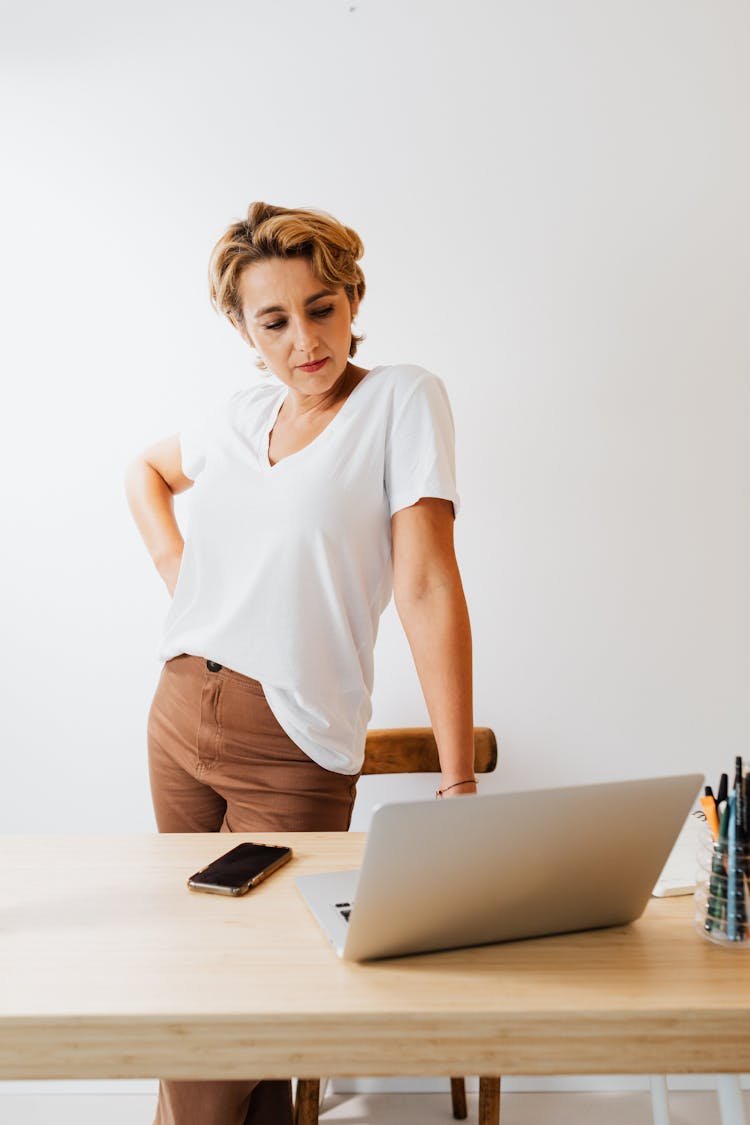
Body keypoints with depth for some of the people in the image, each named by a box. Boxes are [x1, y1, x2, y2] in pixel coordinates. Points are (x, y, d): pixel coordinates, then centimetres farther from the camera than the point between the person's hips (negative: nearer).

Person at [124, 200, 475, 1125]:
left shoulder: (401, 399, -8)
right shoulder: (242, 415, 8)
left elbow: (427, 587, -17)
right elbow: (146, 471, 30)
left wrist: (458, 786, -22)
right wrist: (175, 566, 10)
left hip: (294, 746, -6)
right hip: (179, 719, 6)